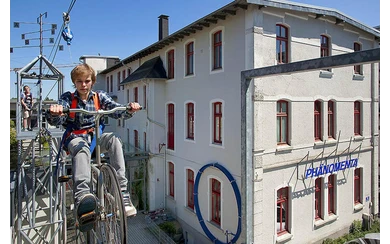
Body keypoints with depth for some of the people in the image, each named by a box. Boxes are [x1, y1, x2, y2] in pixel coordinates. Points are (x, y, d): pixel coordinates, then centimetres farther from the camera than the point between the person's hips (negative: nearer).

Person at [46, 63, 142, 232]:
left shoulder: (100, 96, 6)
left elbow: (117, 110, -9)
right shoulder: (67, 98, 2)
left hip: (96, 137, 2)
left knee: (114, 139, -32)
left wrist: (130, 110, -32)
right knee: (82, 147, -38)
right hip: (75, 139, -1)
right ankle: (82, 195, -57)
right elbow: (56, 120, -13)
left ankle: (123, 193, -35)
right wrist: (54, 113, -38)